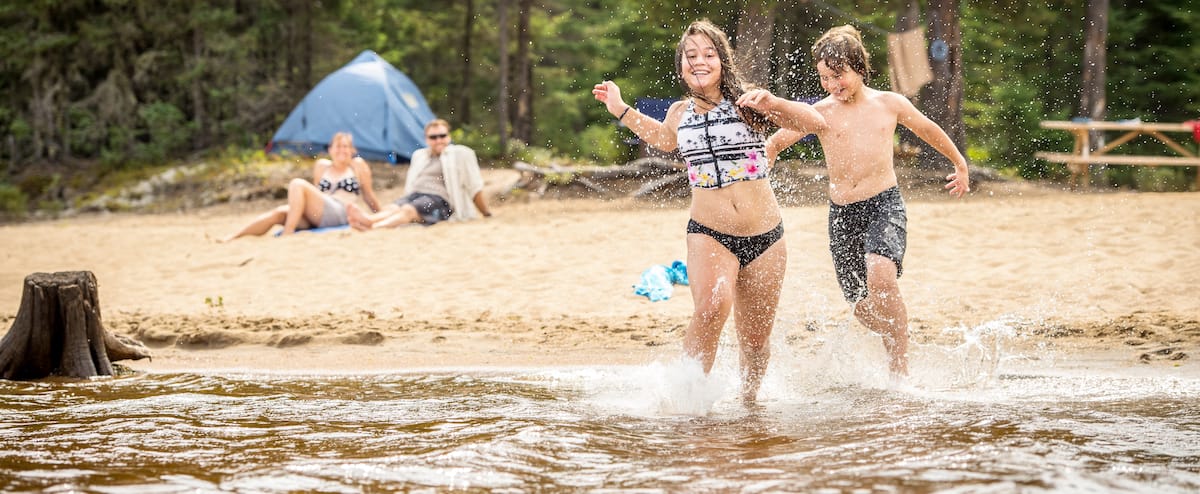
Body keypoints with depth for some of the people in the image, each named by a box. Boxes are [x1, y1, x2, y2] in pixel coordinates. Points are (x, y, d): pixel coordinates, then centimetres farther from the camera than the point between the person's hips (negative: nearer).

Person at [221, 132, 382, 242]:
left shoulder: (358, 165, 14)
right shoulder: (322, 166, 25)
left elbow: (368, 195, 20)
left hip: (340, 215, -5)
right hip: (315, 218, 5)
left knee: (298, 184, -25)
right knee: (279, 213, -24)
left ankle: (287, 235, -37)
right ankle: (230, 239, -36)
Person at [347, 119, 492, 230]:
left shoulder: (460, 154, 12)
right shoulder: (419, 155, 29)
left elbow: (474, 187, 10)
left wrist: (487, 213, 9)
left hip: (437, 198, -6)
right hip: (414, 195, 6)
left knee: (407, 210, -37)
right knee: (390, 208, -31)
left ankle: (372, 226, -66)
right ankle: (368, 219, -65)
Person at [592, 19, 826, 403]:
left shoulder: (746, 105, -3)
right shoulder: (680, 113, 7)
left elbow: (815, 123, -8)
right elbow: (664, 139, 32)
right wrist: (621, 109, 29)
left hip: (764, 237, 0)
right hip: (708, 234, 0)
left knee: (755, 338, 8)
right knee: (712, 308, -30)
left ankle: (748, 400, 32)